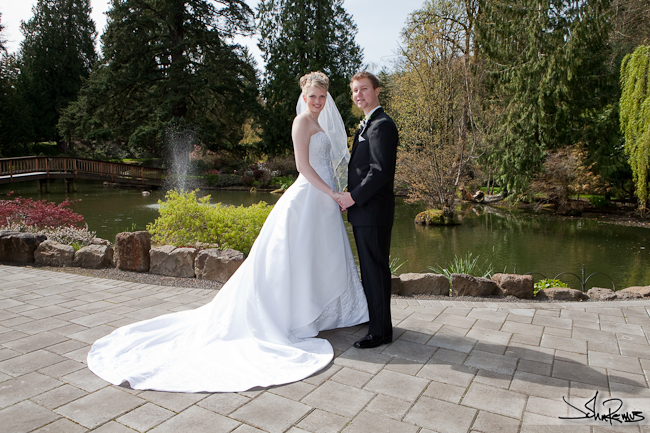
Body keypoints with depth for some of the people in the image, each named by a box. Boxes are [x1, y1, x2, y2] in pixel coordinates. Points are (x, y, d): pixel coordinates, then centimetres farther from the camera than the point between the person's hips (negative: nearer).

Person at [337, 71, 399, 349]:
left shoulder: (382, 125, -13)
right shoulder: (367, 125, 20)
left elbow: (381, 171, -21)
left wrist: (353, 197, -16)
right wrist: (351, 196, 11)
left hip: (373, 211, -10)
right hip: (364, 211, 10)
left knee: (375, 269, -3)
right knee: (370, 268, 19)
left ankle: (380, 331, 9)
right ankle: (373, 316, 35)